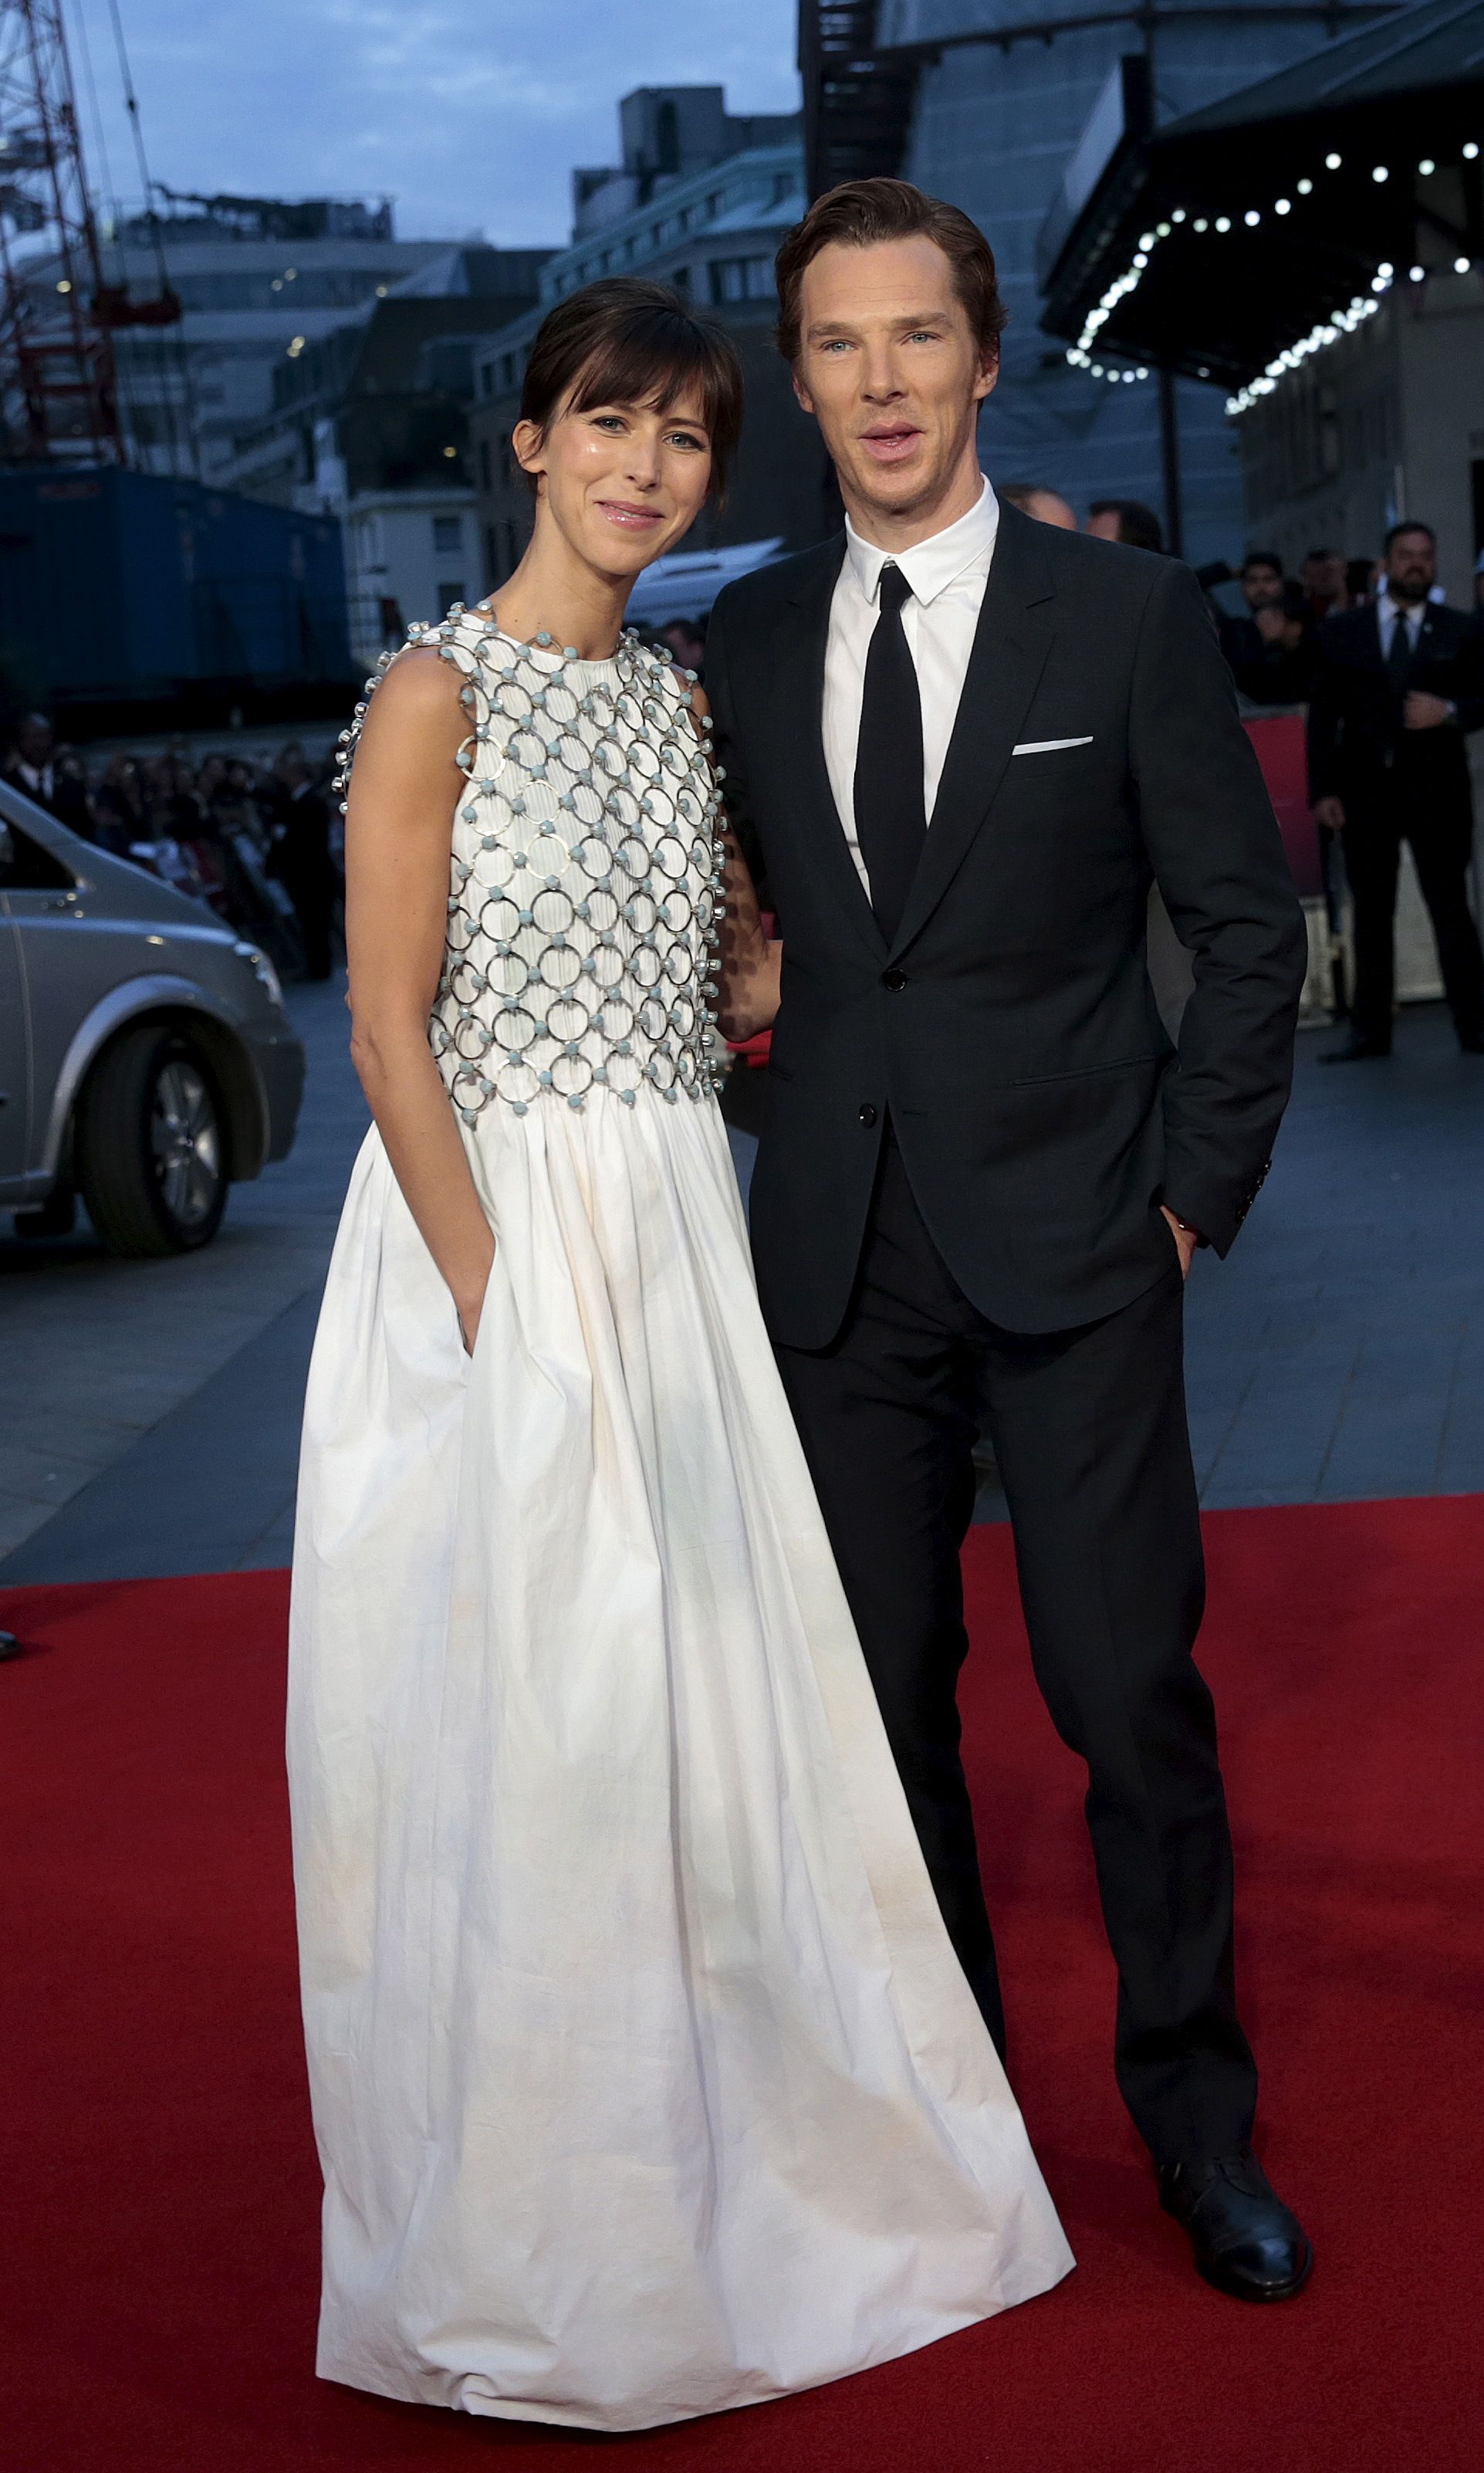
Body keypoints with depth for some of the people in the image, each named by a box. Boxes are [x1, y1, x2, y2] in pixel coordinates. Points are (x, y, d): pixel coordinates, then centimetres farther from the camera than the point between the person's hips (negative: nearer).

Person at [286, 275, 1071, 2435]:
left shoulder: (673, 696, 13)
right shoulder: (444, 690, -8)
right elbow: (391, 1025, -12)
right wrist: (495, 1291, -17)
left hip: (677, 1243, 7)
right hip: (502, 1229, -6)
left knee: (704, 1702, 11)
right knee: (519, 1722, 0)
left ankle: (724, 2147, 30)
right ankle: (528, 2241, 17)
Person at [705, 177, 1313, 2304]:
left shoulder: (1129, 616, -2)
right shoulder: (745, 642, 7)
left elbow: (1250, 925, 0)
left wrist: (1200, 1189, -3)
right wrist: (813, 1147, 3)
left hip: (1071, 1248, -3)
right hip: (840, 1256, 3)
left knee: (1132, 1690, 0)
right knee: (884, 1695, 11)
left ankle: (1197, 2116, 19)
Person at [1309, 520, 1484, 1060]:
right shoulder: (1341, 631, 8)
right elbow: (1323, 716, 5)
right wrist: (1323, 789, -3)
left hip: (1437, 791, -1)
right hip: (1366, 791, 1)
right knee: (1371, 914, 5)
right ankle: (1369, 1030, 8)